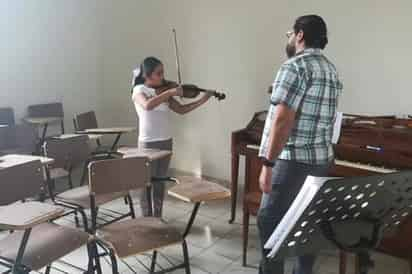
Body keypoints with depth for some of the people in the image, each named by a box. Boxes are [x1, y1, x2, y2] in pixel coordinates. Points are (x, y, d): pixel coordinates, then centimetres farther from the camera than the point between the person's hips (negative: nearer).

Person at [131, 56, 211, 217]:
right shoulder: (139, 90, -10)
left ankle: (158, 217, 27)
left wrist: (202, 101, -4)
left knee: (160, 181, 14)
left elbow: (181, 109, 7)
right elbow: (148, 105, -32)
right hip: (148, 143, -6)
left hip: (166, 141, 6)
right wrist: (170, 92, -31)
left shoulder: (163, 92, 8)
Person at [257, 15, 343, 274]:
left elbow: (282, 120, -22)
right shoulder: (332, 70, 14)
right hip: (322, 159, 9)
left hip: (293, 160, -9)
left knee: (270, 222, 1)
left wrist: (268, 164, -21)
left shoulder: (296, 66, -14)